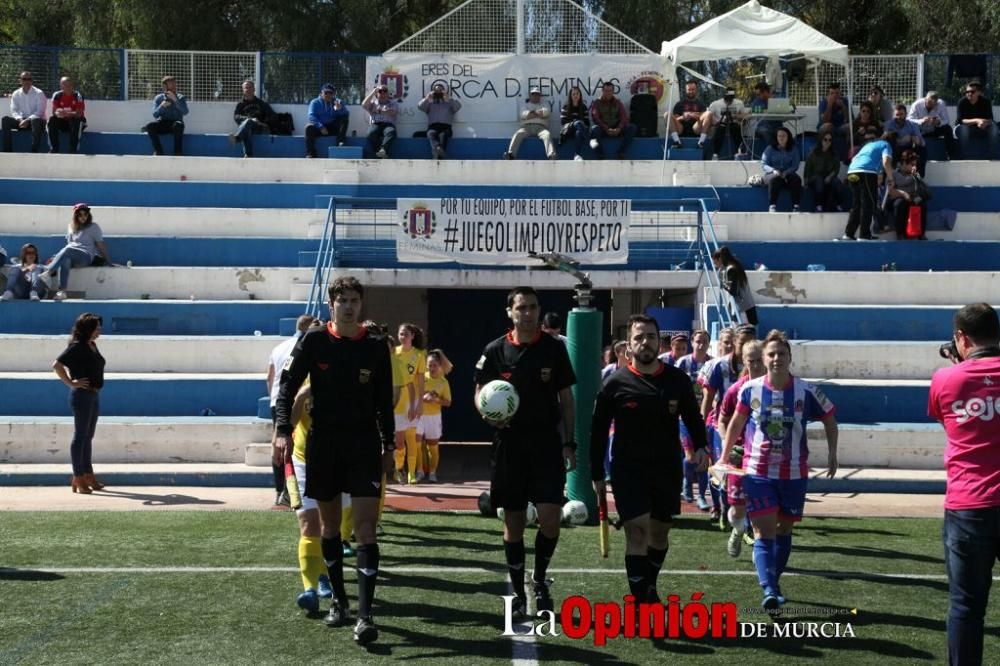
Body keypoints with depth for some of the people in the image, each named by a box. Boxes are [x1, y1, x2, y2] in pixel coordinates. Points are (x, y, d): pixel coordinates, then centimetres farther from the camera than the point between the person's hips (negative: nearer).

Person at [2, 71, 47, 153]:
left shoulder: (39, 93, -5)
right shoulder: (16, 94, 7)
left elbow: (40, 111, -14)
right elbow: (14, 110, 1)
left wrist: (27, 120, -26)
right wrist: (20, 119, -20)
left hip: (35, 119, -4)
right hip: (22, 120, 4)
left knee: (36, 120, -40)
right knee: (5, 119, -21)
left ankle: (34, 151, -41)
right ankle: (7, 150, -22)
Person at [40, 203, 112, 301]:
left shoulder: (93, 227, 9)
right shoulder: (71, 227, 23)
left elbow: (100, 244, 6)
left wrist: (108, 261, 3)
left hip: (86, 256, -3)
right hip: (73, 257, 3)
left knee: (67, 250, -34)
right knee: (65, 261, -35)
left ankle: (48, 273, -50)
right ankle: (62, 291, -50)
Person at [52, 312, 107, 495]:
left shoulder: (92, 346, 11)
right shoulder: (77, 347, -15)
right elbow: (57, 365, -24)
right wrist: (71, 383, -19)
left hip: (94, 395, 9)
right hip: (83, 395, -9)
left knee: (88, 436, 14)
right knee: (80, 436, -4)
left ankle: (88, 475, 21)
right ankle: (78, 478, 1)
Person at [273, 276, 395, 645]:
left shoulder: (376, 347, 1)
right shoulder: (313, 341, -3)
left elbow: (384, 401, 9)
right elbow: (287, 385, -4)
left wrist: (388, 444, 9)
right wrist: (283, 430, -16)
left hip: (364, 445, -1)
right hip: (323, 444, 1)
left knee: (365, 527, -10)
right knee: (330, 525, 11)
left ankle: (365, 615, -13)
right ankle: (339, 599, 27)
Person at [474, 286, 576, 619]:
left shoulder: (554, 348, 2)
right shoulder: (495, 351, 1)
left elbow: (566, 397, 7)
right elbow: (480, 393, 8)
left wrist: (569, 442, 2)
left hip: (547, 442, 0)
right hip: (509, 442, 0)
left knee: (550, 517, -10)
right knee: (513, 521, 5)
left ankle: (539, 579, 16)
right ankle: (518, 593, 17)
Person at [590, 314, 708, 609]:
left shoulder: (677, 380, -1)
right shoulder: (616, 383, -7)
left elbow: (693, 417, 10)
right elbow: (598, 430, 0)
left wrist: (699, 446, -10)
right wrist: (596, 474, 1)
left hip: (667, 469, 3)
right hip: (628, 470, -3)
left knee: (660, 532, 15)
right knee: (637, 531, -12)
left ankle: (649, 589, 36)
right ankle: (641, 603, -10)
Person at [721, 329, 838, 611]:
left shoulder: (806, 391, -6)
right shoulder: (750, 390, -4)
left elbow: (829, 418, 9)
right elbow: (736, 424, 11)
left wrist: (832, 454, 5)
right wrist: (724, 458, 13)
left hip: (794, 473, 1)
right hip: (758, 472, -1)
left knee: (784, 529, 12)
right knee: (764, 532, -11)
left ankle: (774, 583, 29)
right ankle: (769, 591, -19)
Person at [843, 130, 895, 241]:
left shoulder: (869, 144, 32)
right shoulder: (886, 145, 12)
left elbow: (854, 159, 35)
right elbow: (886, 162, -6)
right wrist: (890, 178, 3)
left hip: (852, 171, 7)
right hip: (867, 172, -7)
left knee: (856, 205, 13)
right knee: (868, 205, -4)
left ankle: (848, 234, 9)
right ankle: (864, 236, -9)